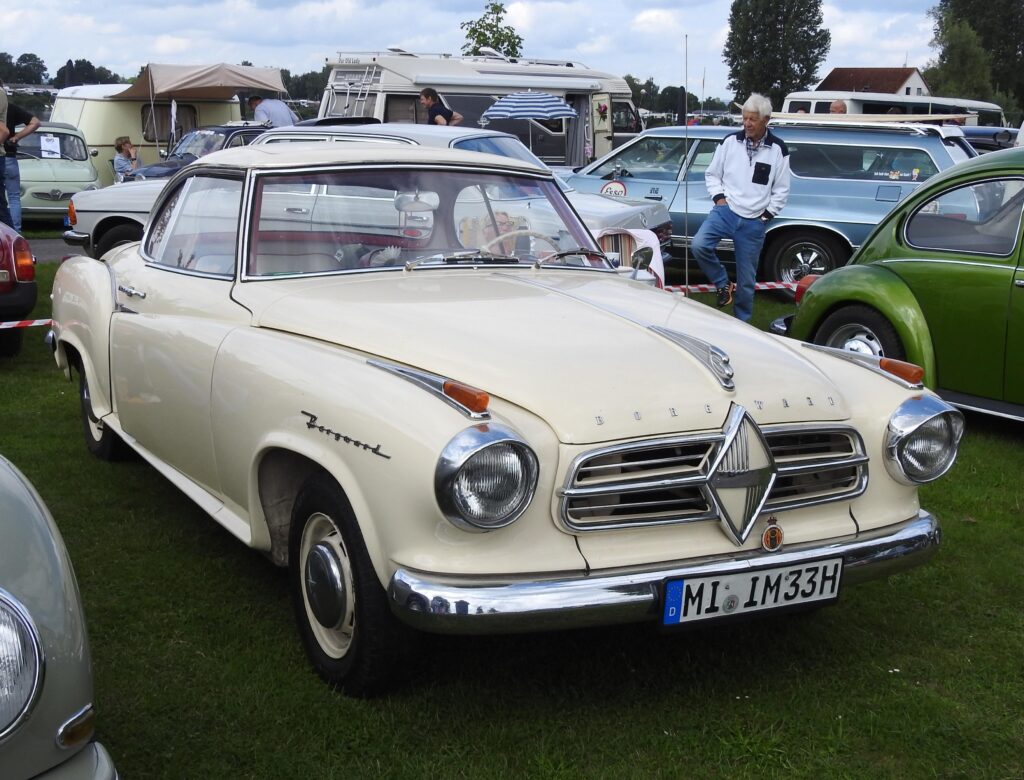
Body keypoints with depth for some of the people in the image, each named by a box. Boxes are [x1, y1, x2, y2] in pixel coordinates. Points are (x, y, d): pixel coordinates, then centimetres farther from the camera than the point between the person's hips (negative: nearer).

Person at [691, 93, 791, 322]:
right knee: (699, 245, -27)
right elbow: (712, 174, 10)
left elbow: (781, 190, 5)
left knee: (746, 279, 6)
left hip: (754, 222, -1)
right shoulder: (730, 142, 0)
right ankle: (722, 283, -1)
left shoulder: (778, 150, -1)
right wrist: (718, 197, -4)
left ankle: (742, 322, 25)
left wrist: (767, 214, -2)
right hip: (725, 211, 1)